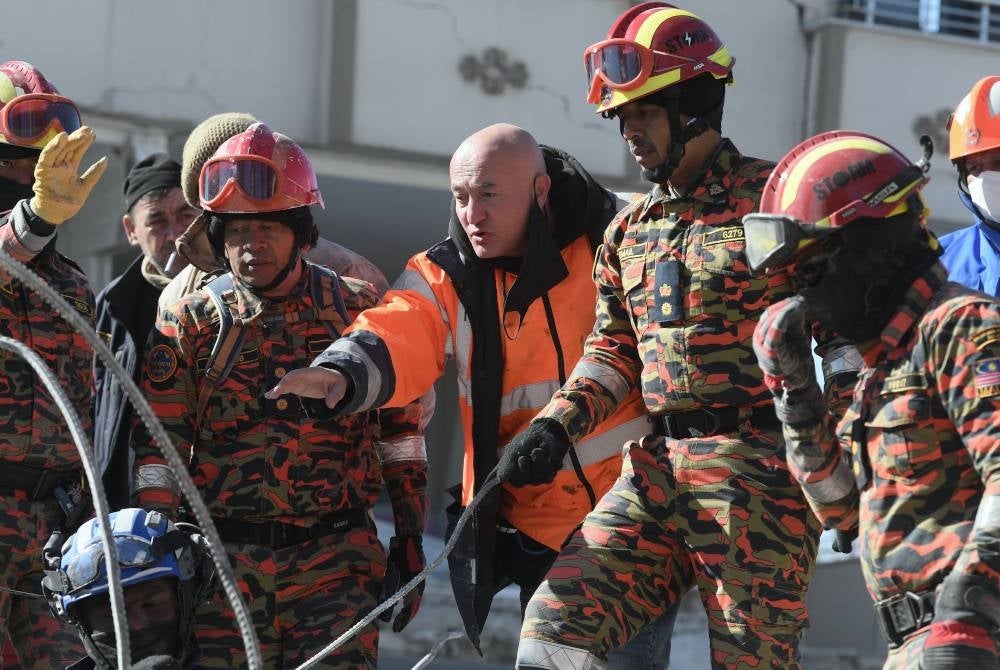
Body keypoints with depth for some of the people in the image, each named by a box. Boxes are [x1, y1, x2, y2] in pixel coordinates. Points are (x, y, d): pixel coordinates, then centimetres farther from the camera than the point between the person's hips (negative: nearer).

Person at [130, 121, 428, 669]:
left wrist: (409, 539, 10)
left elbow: (400, 427, 12)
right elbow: (158, 448, 2)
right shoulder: (189, 323, 4)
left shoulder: (359, 309, 5)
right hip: (225, 560, 1)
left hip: (337, 556, -1)